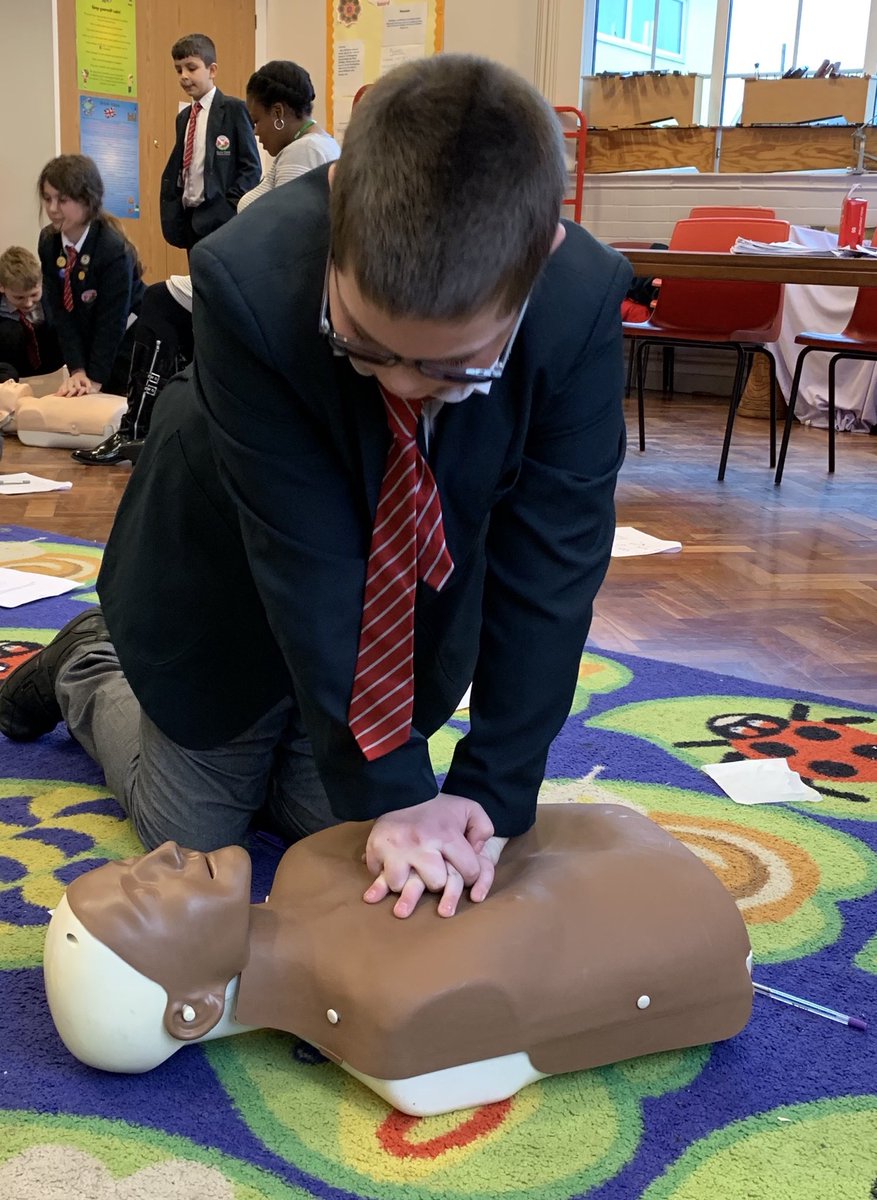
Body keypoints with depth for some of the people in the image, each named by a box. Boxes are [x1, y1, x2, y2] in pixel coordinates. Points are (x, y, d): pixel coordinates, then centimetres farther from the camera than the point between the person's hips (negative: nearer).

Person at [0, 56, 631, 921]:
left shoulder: (584, 302, -31)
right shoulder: (248, 282, -38)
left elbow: (552, 560, -25)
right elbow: (304, 557, -34)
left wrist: (493, 792, -25)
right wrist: (390, 790, -31)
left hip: (417, 602, 3)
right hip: (234, 580, -2)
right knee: (197, 838, 12)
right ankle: (89, 670, 38)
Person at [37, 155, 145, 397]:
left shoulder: (114, 249, -27)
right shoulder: (48, 242, -8)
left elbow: (113, 320, -24)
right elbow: (60, 310, -11)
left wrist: (95, 378, -24)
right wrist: (77, 369, -20)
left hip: (129, 345, -5)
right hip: (86, 342, 6)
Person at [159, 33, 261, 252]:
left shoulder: (233, 109, -5)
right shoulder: (183, 117, 17)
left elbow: (251, 166, -9)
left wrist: (229, 208, -16)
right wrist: (171, 214, 8)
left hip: (219, 218, -7)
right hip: (190, 216, 7)